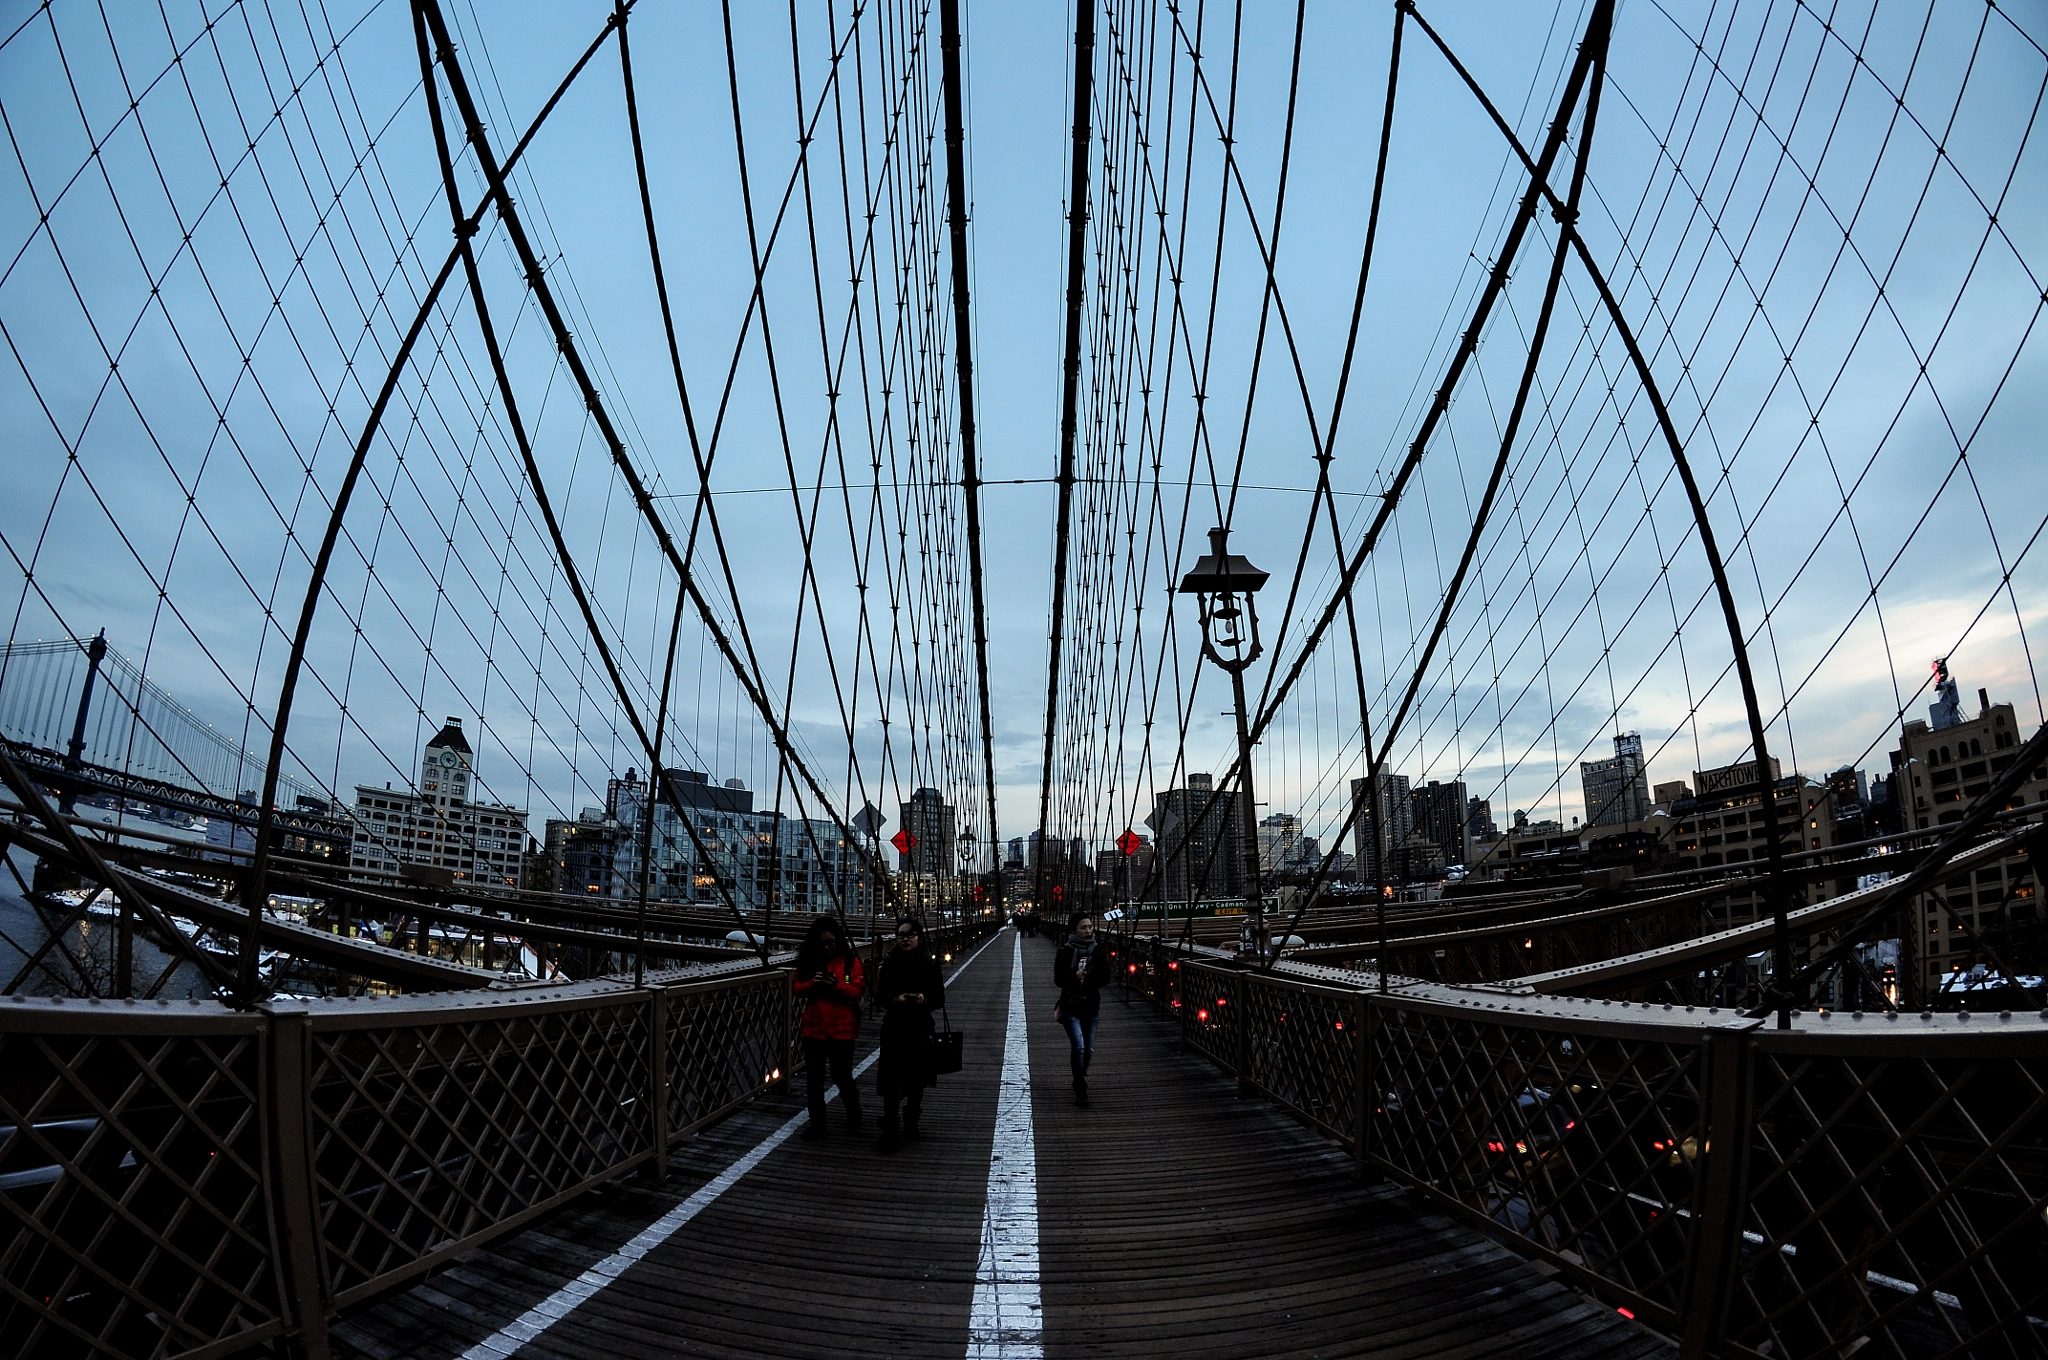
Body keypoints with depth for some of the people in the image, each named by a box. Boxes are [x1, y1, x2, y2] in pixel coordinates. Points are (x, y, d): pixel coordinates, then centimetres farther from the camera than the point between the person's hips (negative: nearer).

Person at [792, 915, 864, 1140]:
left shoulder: (850, 960, -7)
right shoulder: (808, 960, 4)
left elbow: (858, 990, -11)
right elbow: (796, 988, 2)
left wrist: (837, 985, -26)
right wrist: (812, 983, -17)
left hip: (841, 1029, -3)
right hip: (813, 1029, 3)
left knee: (842, 1077, 6)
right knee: (814, 1079, 9)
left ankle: (854, 1116, 32)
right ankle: (817, 1124, 24)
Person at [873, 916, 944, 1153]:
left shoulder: (930, 964, -2)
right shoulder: (889, 964, -1)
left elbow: (939, 998, 1)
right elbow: (880, 997, 1)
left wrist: (925, 999, -20)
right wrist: (896, 999, -19)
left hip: (920, 1028, 1)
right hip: (894, 1027, -1)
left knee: (916, 1080, 12)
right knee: (891, 1080, -5)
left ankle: (911, 1122, 31)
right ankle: (890, 1130, 3)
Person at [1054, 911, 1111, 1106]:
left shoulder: (1099, 950, -2)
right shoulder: (1065, 951, -8)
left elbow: (1105, 978, -3)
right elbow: (1058, 979, -8)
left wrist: (1088, 980, -19)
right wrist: (1075, 977, -26)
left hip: (1091, 1006, 3)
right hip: (1070, 1007, -3)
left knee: (1089, 1049, 12)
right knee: (1079, 1047, -14)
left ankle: (1080, 1080, 38)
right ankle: (1080, 1090, -1)